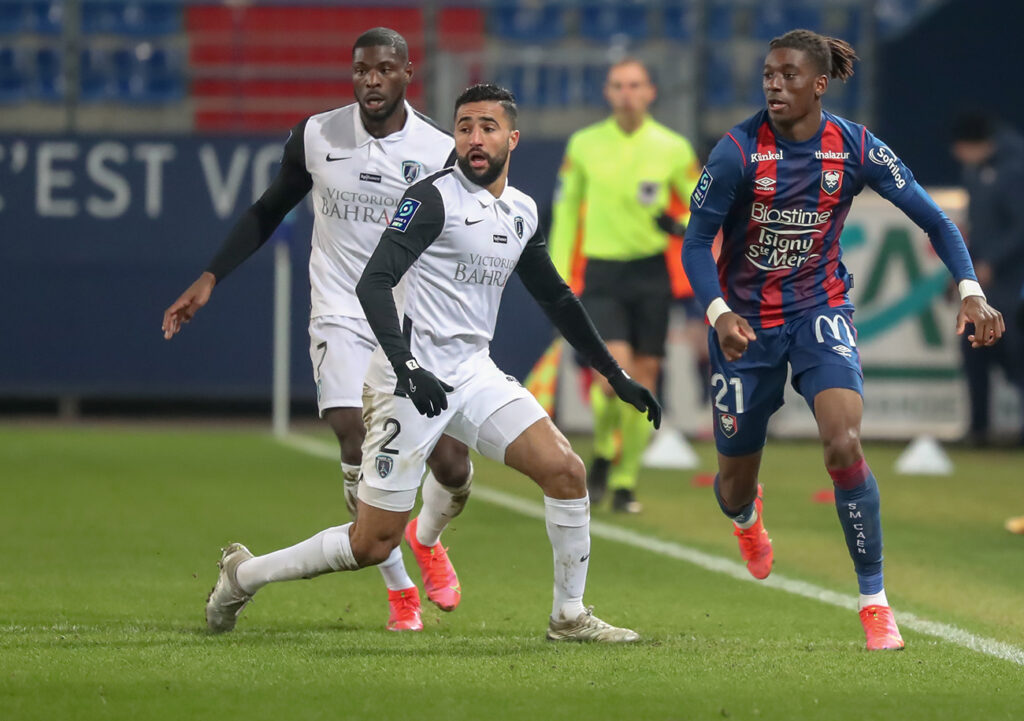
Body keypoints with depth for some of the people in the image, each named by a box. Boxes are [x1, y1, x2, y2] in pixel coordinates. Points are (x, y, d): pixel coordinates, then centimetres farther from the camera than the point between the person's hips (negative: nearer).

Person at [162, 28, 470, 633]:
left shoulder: (441, 153, -4)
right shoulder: (316, 137, 0)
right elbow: (270, 211, 14)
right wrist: (211, 278, 8)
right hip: (342, 317, 0)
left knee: (452, 465, -5)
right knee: (361, 454, -19)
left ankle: (428, 537, 32)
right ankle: (399, 591, -2)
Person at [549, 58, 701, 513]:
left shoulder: (673, 148, 1)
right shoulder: (584, 145, 3)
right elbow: (566, 208, 11)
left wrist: (681, 224, -15)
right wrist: (559, 277, 7)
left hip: (652, 274, 1)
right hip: (600, 274, -1)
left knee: (643, 379, 1)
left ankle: (624, 481, 15)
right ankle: (603, 452, 10)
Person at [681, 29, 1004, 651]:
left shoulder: (856, 149, -13)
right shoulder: (740, 150, -17)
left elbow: (933, 219, -7)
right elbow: (696, 243, -14)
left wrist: (971, 291, -22)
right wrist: (719, 312, -32)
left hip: (820, 310, 0)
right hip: (745, 320, 0)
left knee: (844, 442, -26)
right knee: (735, 478, 9)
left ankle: (874, 600, -13)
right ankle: (746, 516, 52)